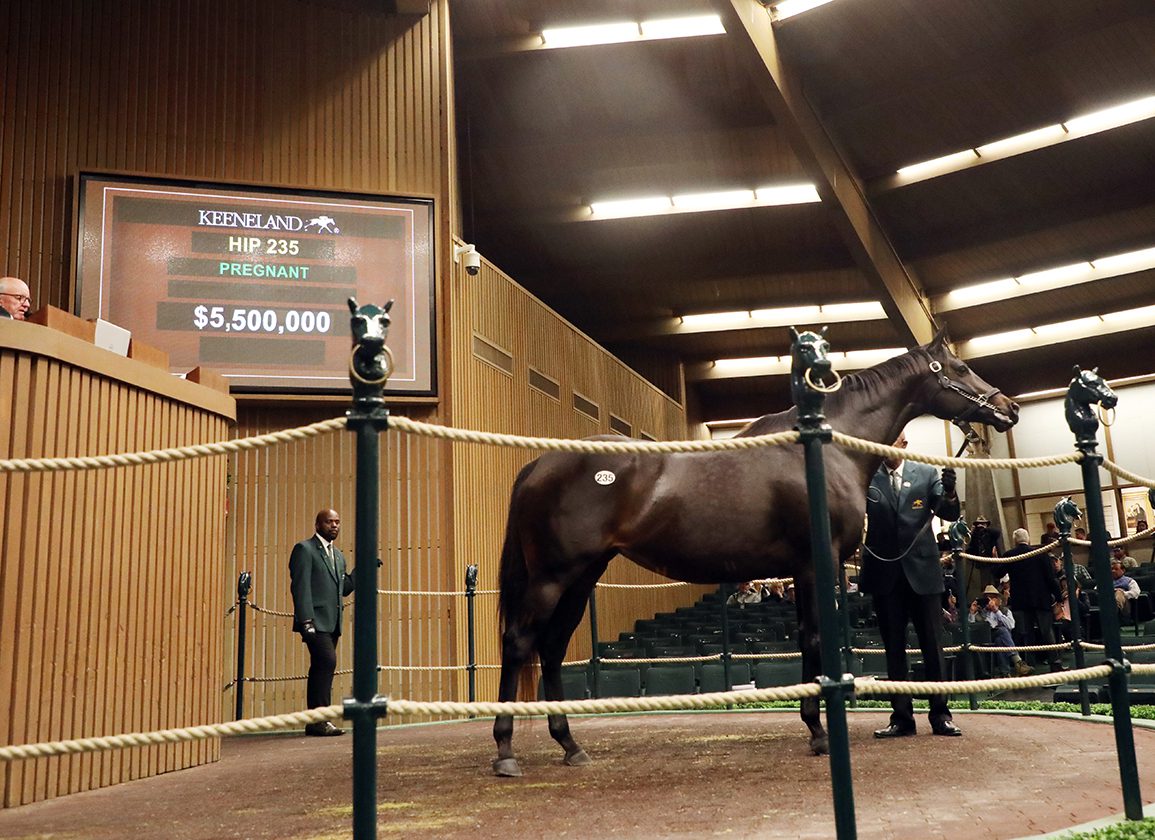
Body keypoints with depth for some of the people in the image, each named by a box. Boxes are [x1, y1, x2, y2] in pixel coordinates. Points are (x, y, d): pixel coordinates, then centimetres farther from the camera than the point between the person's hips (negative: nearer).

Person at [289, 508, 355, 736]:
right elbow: (300, 586, -11)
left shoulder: (338, 555, 22)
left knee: (320, 668, 8)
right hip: (315, 620, -8)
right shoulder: (304, 549, -3)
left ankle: (315, 721, 12)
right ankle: (320, 718, -17)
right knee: (327, 660, -19)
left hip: (332, 622, 8)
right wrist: (306, 620, -19)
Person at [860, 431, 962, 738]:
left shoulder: (926, 473, 3)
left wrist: (949, 492, -22)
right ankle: (901, 717, 13)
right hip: (885, 574, 0)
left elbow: (950, 514, -1)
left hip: (922, 570, 0)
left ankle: (940, 715, 15)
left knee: (932, 644, 5)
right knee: (893, 647, 6)